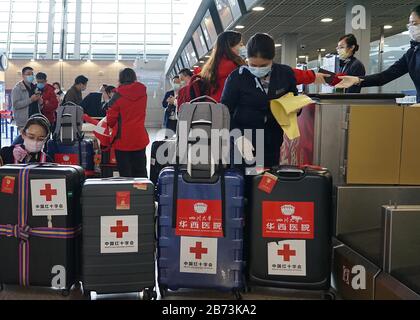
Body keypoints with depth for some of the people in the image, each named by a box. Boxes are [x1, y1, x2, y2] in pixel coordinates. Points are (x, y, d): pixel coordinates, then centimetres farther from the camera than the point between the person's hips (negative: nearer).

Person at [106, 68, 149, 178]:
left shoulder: (118, 95, -10)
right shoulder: (143, 93, 0)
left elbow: (111, 117, -5)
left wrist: (112, 125, 15)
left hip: (122, 139, -3)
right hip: (140, 139, 3)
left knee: (125, 173, 4)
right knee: (140, 172, 11)